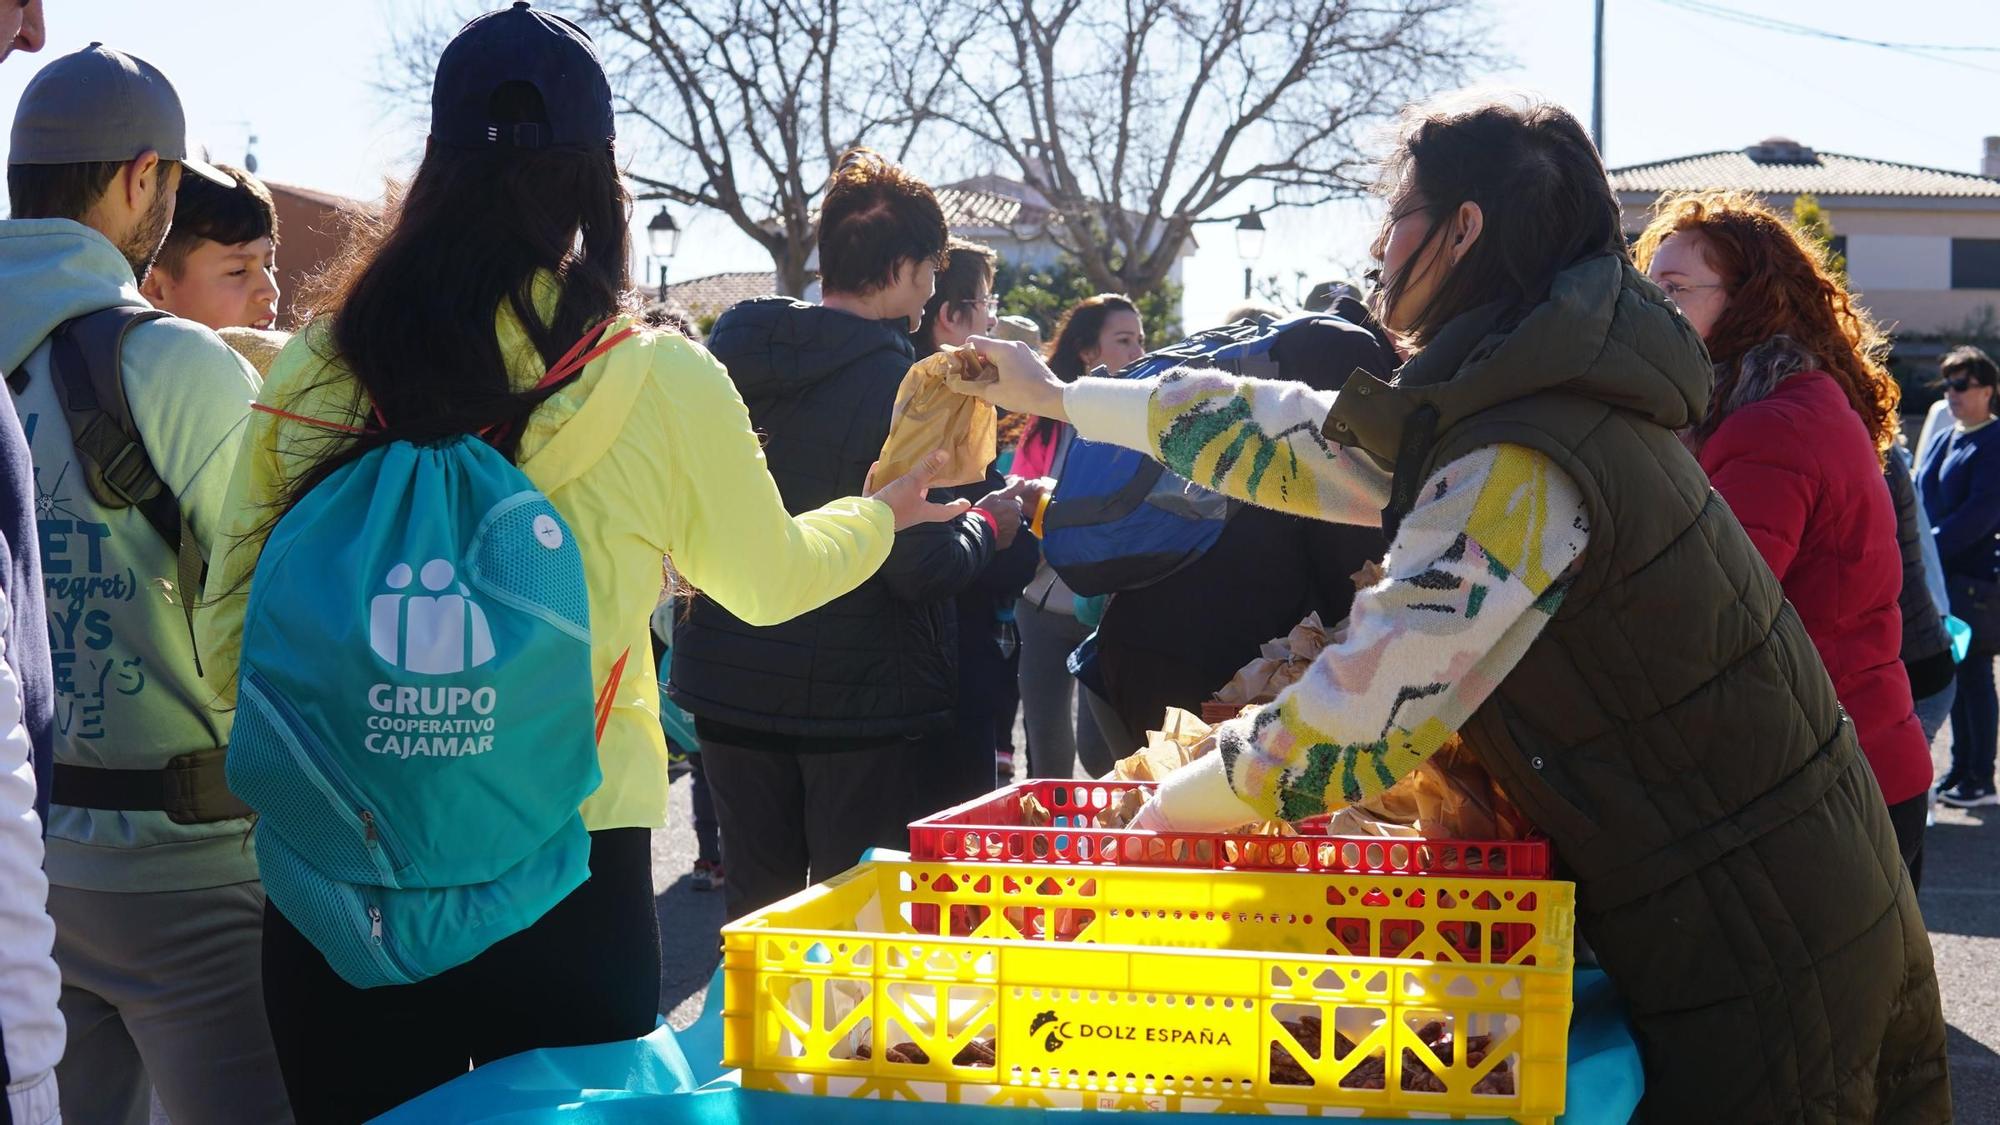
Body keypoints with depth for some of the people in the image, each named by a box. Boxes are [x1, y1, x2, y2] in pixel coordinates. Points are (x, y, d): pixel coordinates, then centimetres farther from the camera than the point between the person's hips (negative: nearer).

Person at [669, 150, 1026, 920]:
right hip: (865, 700, -5)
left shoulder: (730, 352, 1)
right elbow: (924, 568, -22)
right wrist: (988, 527, -2)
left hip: (731, 685, 6)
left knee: (757, 914, 15)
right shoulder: (897, 386, -18)